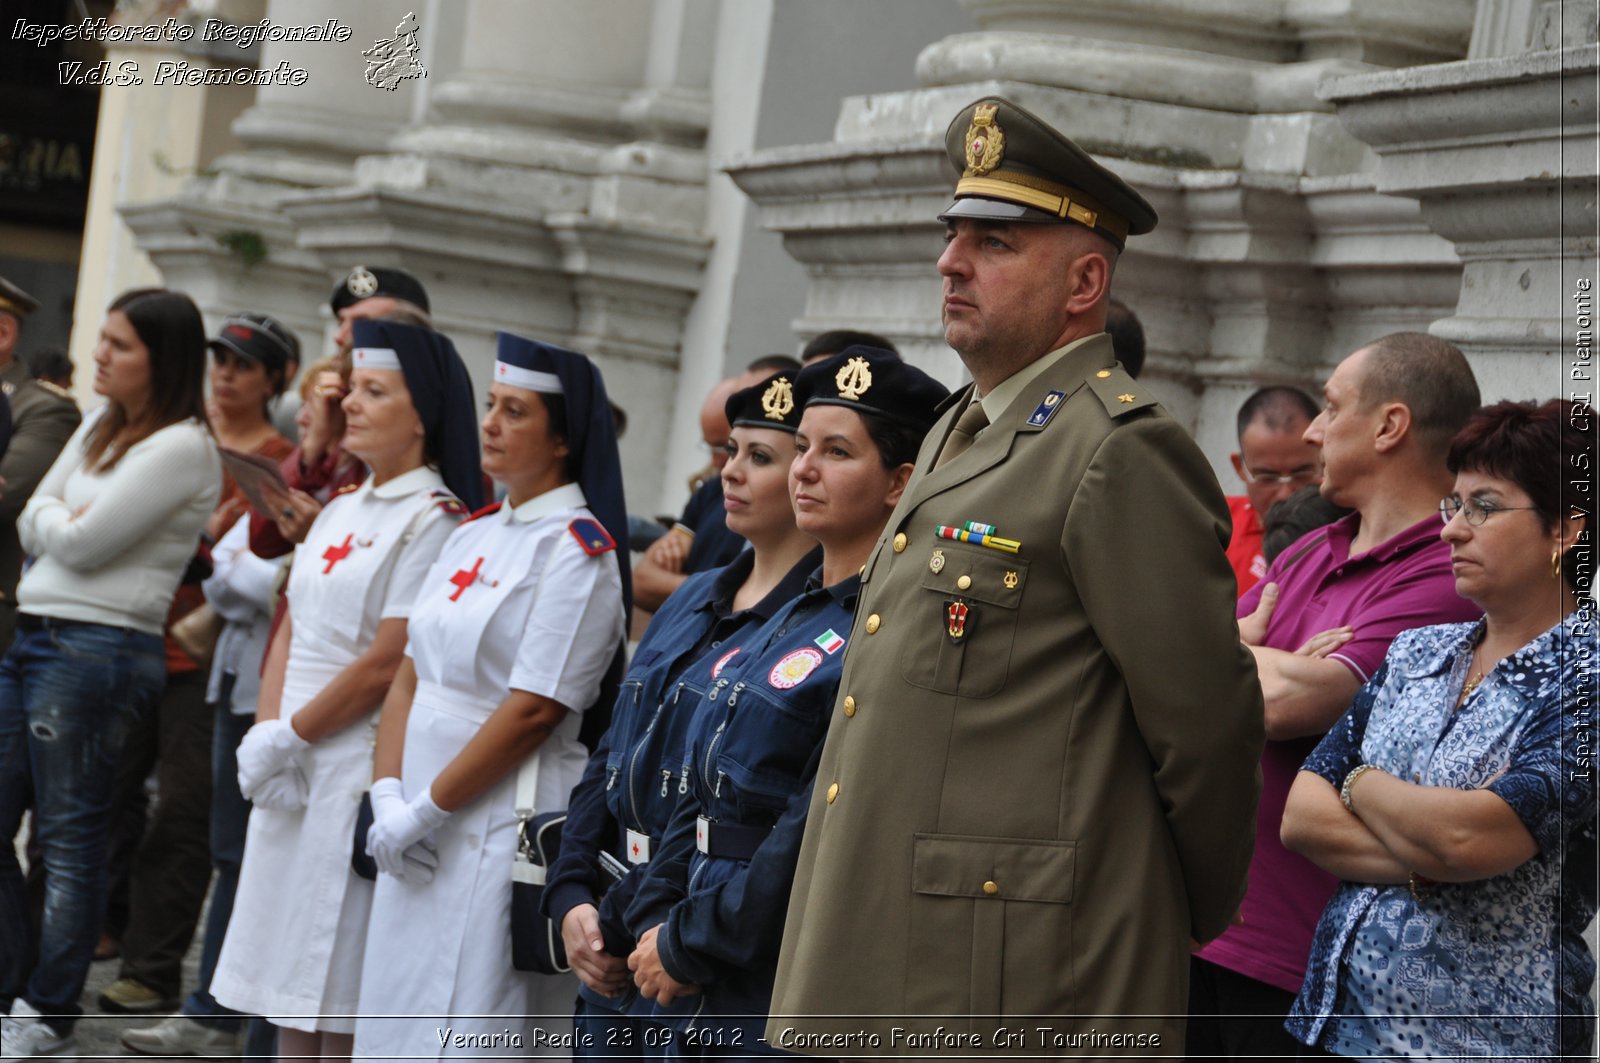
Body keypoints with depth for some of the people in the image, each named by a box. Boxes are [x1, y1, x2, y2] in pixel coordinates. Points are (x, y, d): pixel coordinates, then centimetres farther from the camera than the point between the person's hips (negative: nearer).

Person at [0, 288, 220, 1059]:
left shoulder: (180, 448, -12)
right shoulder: (100, 425, 15)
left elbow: (81, 543, -15)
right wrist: (62, 520, -5)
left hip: (95, 649, -9)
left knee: (69, 839, -2)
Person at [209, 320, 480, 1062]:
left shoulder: (433, 521, -12)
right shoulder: (341, 510, 15)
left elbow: (388, 661, -17)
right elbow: (291, 631, 14)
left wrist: (287, 738, -10)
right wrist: (266, 734, -1)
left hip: (360, 765, -8)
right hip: (292, 773, 8)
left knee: (340, 997, -3)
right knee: (289, 979, 12)